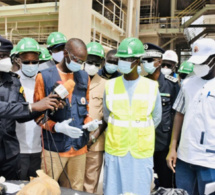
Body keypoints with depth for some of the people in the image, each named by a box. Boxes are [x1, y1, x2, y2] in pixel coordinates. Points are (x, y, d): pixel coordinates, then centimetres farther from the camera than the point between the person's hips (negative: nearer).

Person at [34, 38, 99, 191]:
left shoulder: (84, 77, 8)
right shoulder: (44, 77, -7)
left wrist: (89, 121, -5)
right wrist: (57, 127, -20)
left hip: (79, 146, 4)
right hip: (54, 147, -4)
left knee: (76, 189, 15)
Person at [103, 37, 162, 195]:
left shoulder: (152, 87, -2)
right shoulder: (110, 85, 0)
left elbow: (156, 118, 9)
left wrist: (141, 132, 10)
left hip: (142, 152, 0)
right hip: (115, 150, 1)